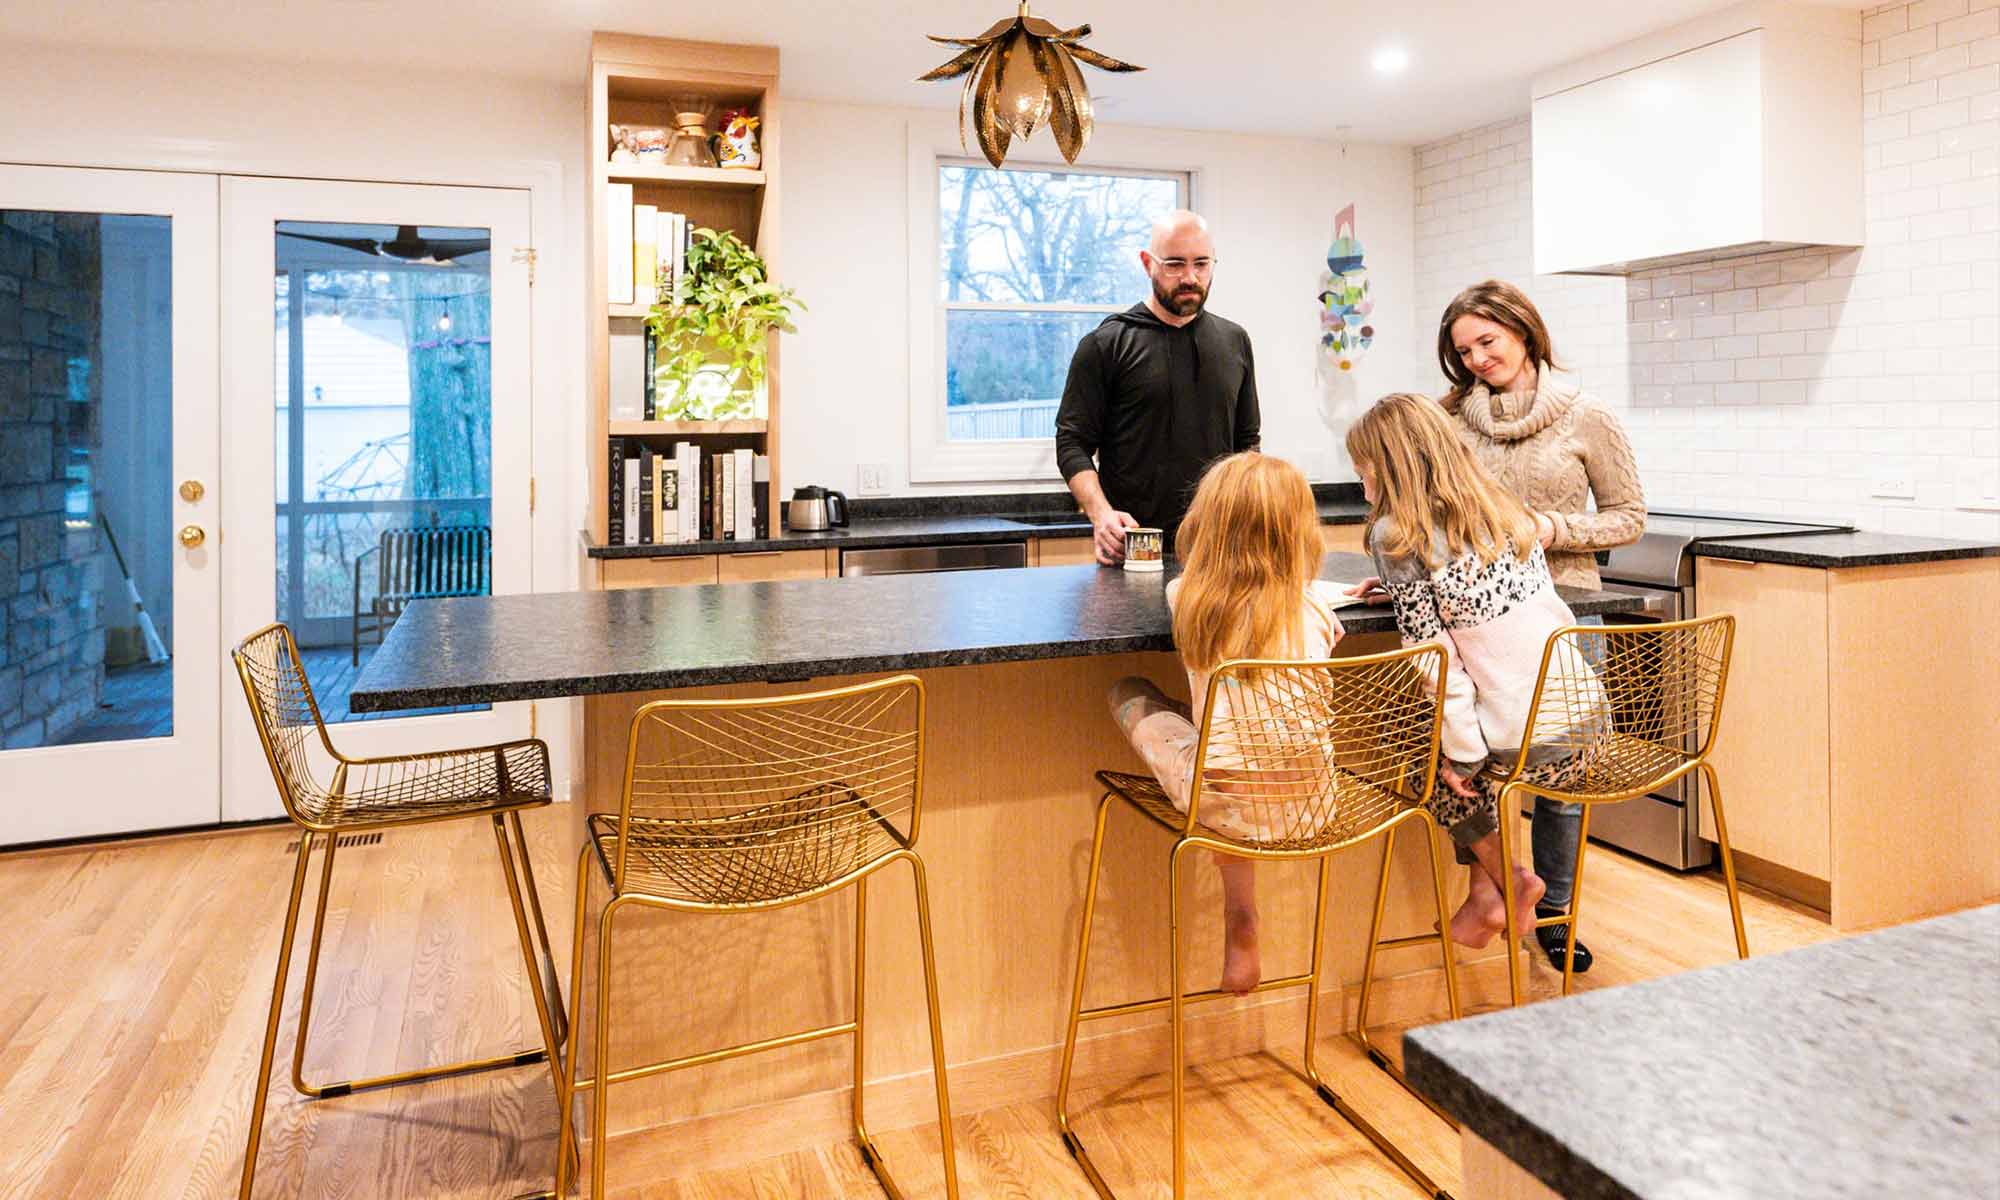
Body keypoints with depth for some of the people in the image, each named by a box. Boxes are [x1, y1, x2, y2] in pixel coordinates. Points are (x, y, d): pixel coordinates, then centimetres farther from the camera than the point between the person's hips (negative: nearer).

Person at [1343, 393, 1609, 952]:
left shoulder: (1397, 536, -12)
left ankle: (1508, 879, 23)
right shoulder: (1502, 507, 9)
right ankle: (1485, 892, 27)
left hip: (1525, 744, -7)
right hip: (1591, 721, 7)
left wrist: (1461, 754, -8)